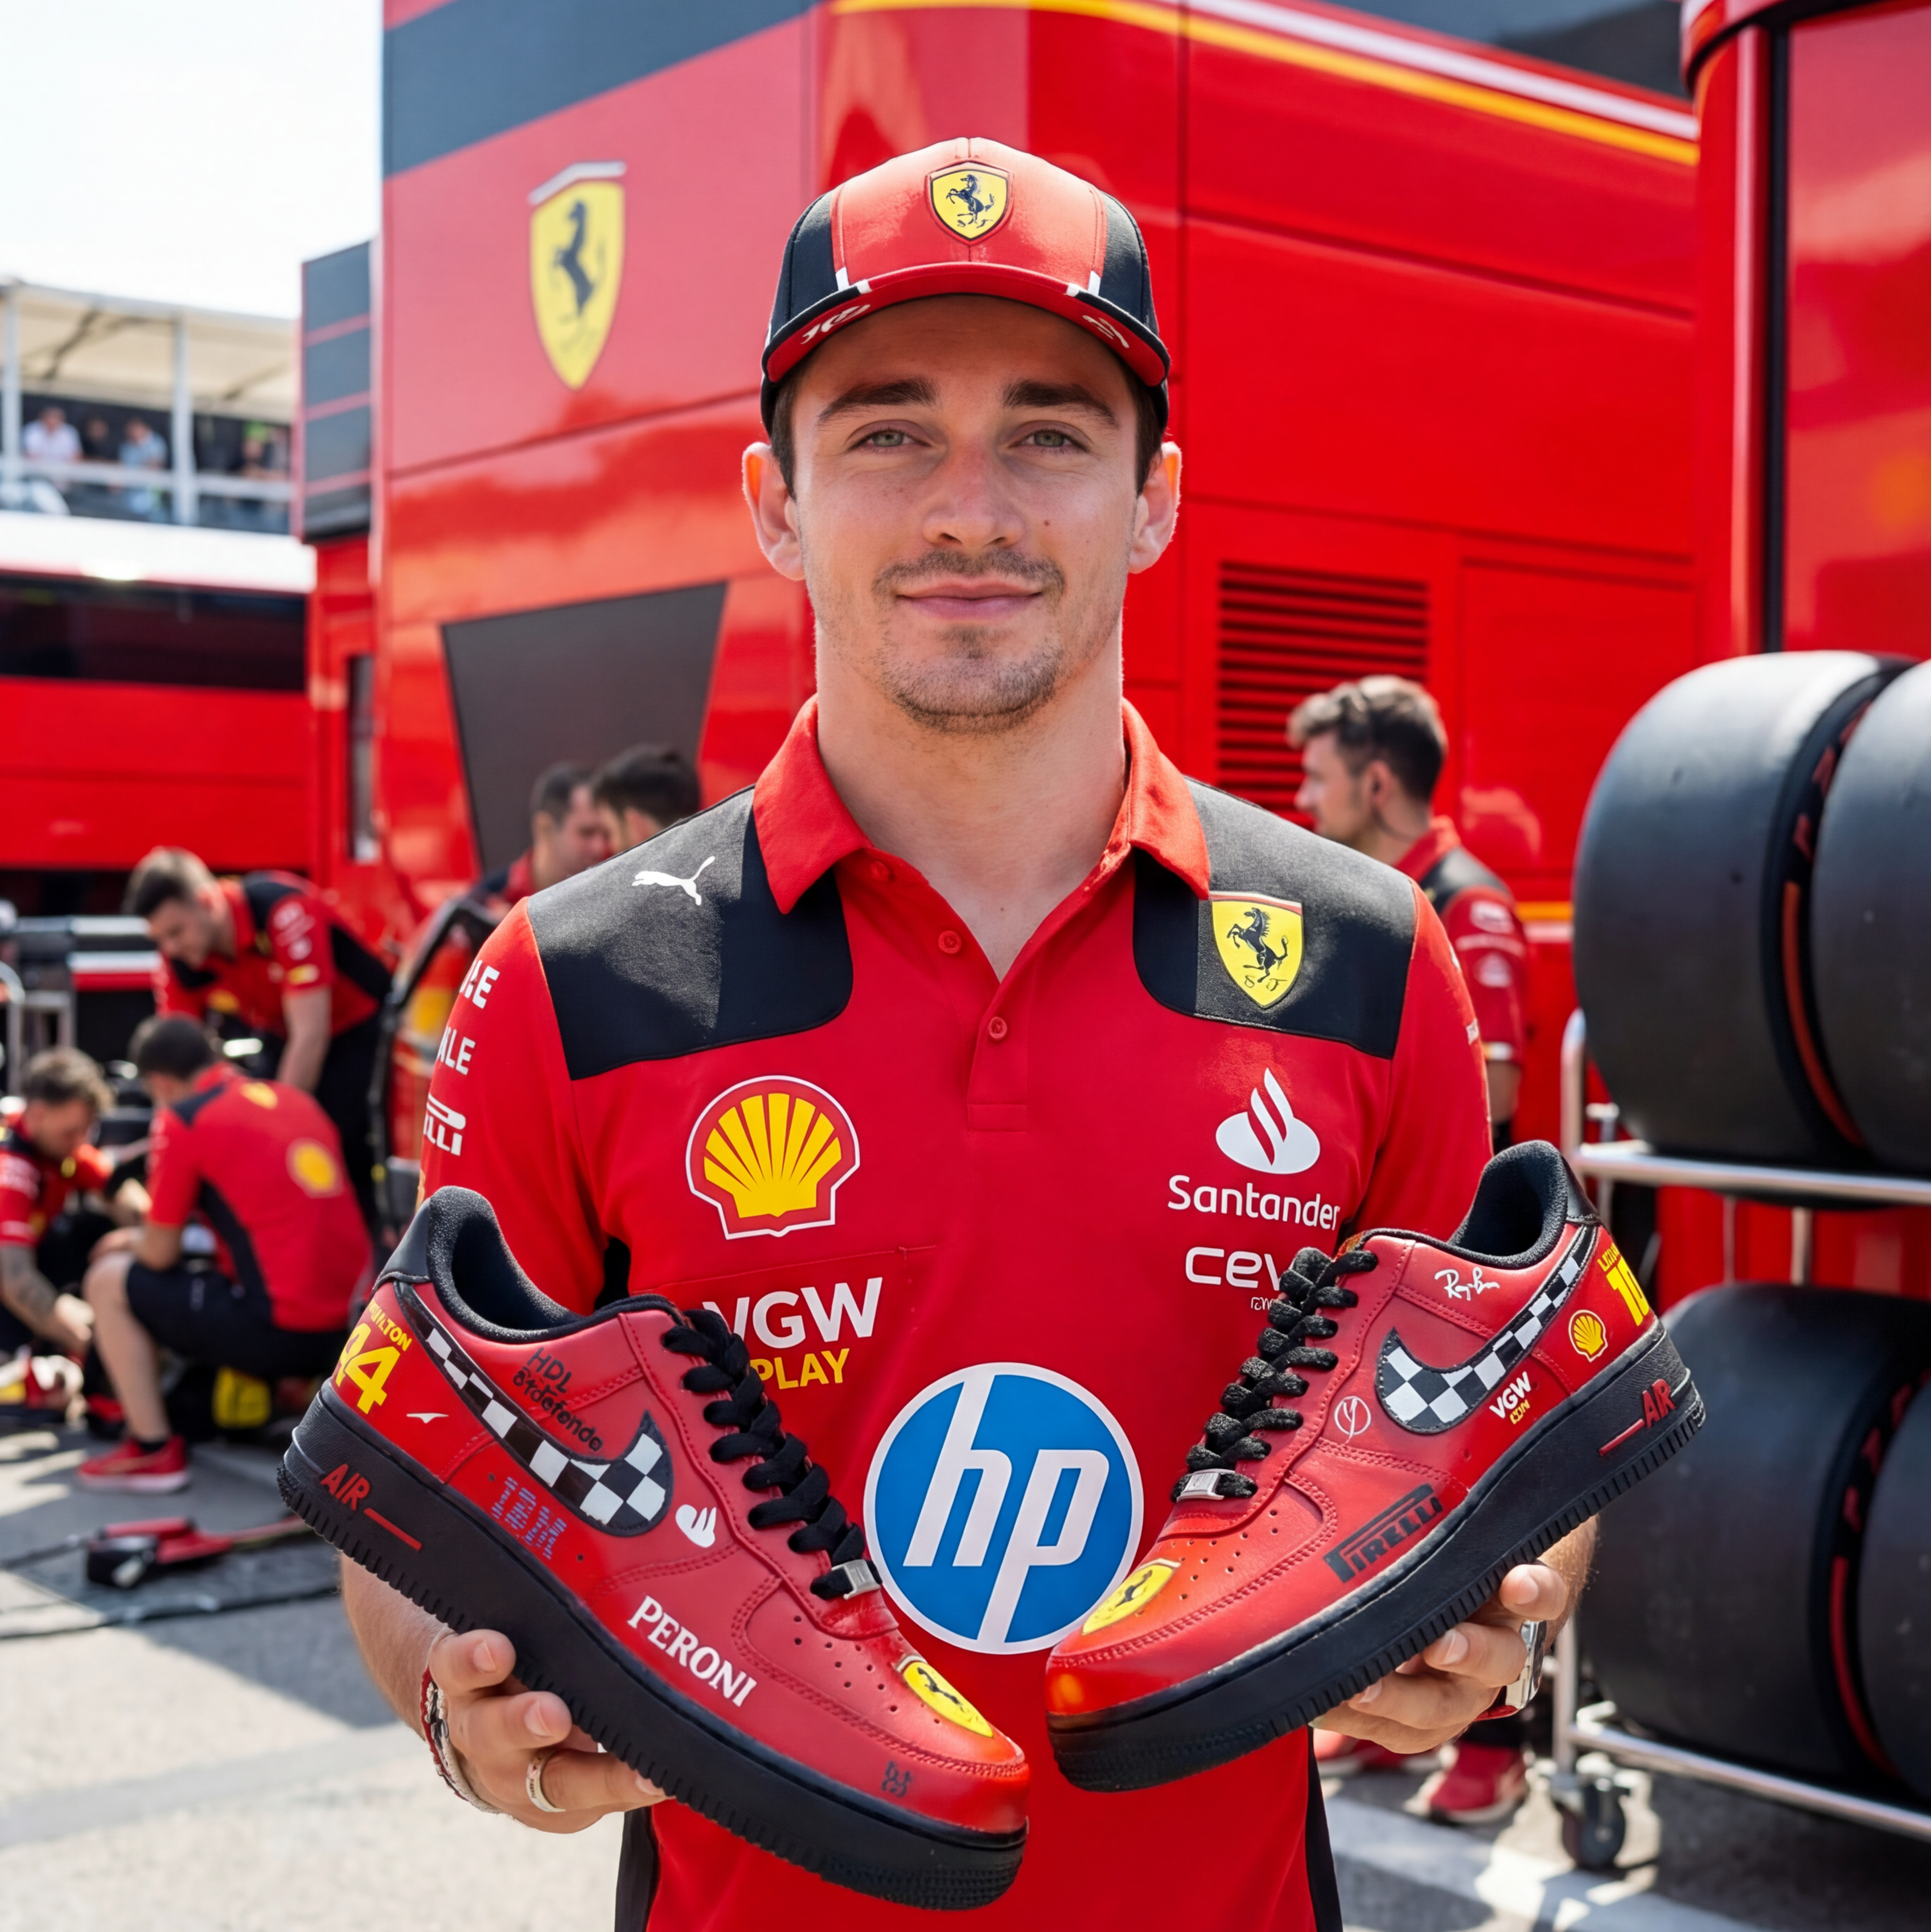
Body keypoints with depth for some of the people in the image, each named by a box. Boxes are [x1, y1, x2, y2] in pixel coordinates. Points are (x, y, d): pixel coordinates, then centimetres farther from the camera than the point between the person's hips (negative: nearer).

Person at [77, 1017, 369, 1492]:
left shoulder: (182, 1120, -6)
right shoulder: (293, 1098, 15)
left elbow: (160, 1254, -1)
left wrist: (129, 1242, 22)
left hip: (279, 1332, -8)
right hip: (350, 1324, 8)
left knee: (110, 1281, 9)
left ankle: (153, 1451, 8)